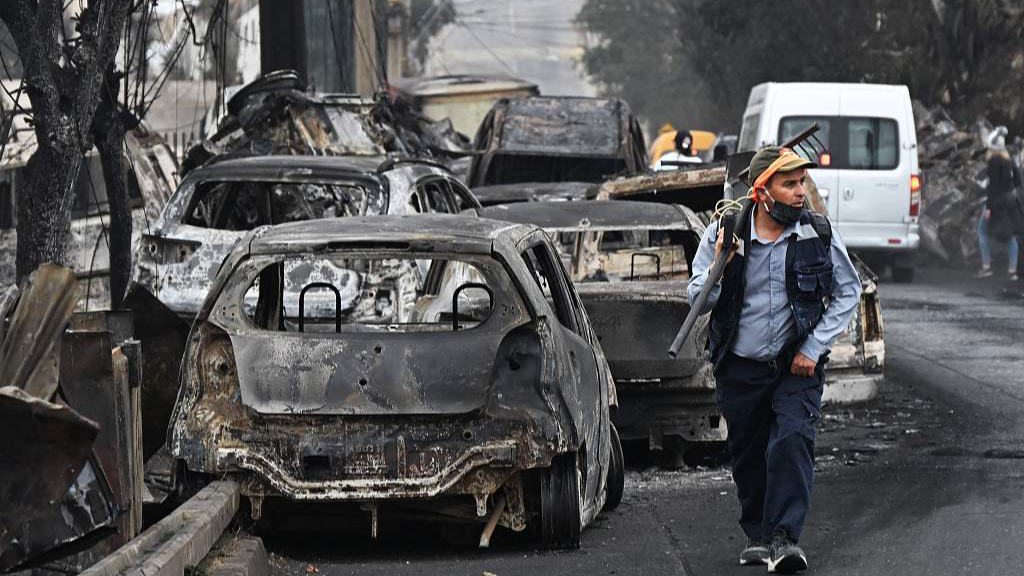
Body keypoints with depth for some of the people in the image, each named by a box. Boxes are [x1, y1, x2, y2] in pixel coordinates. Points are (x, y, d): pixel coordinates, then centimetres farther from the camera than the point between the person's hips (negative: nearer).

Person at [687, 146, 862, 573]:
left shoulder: (819, 234, -8)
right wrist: (718, 268, -23)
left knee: (792, 442, -20)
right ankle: (757, 534, 29)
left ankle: (784, 538, -23)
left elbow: (847, 292, 4)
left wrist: (813, 348, -4)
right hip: (740, 368, 1)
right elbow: (697, 300, -2)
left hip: (797, 365, -1)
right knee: (747, 454, 11)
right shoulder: (724, 233, -8)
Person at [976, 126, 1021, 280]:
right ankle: (1012, 270, 5)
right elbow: (1018, 180, 14)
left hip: (996, 200, -8)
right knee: (1010, 234, 10)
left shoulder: (994, 161, -14)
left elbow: (993, 184, -19)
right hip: (1009, 200, 8)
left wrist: (988, 207, -19)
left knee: (982, 231, 3)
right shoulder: (1009, 160, 10)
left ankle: (986, 266, -3)